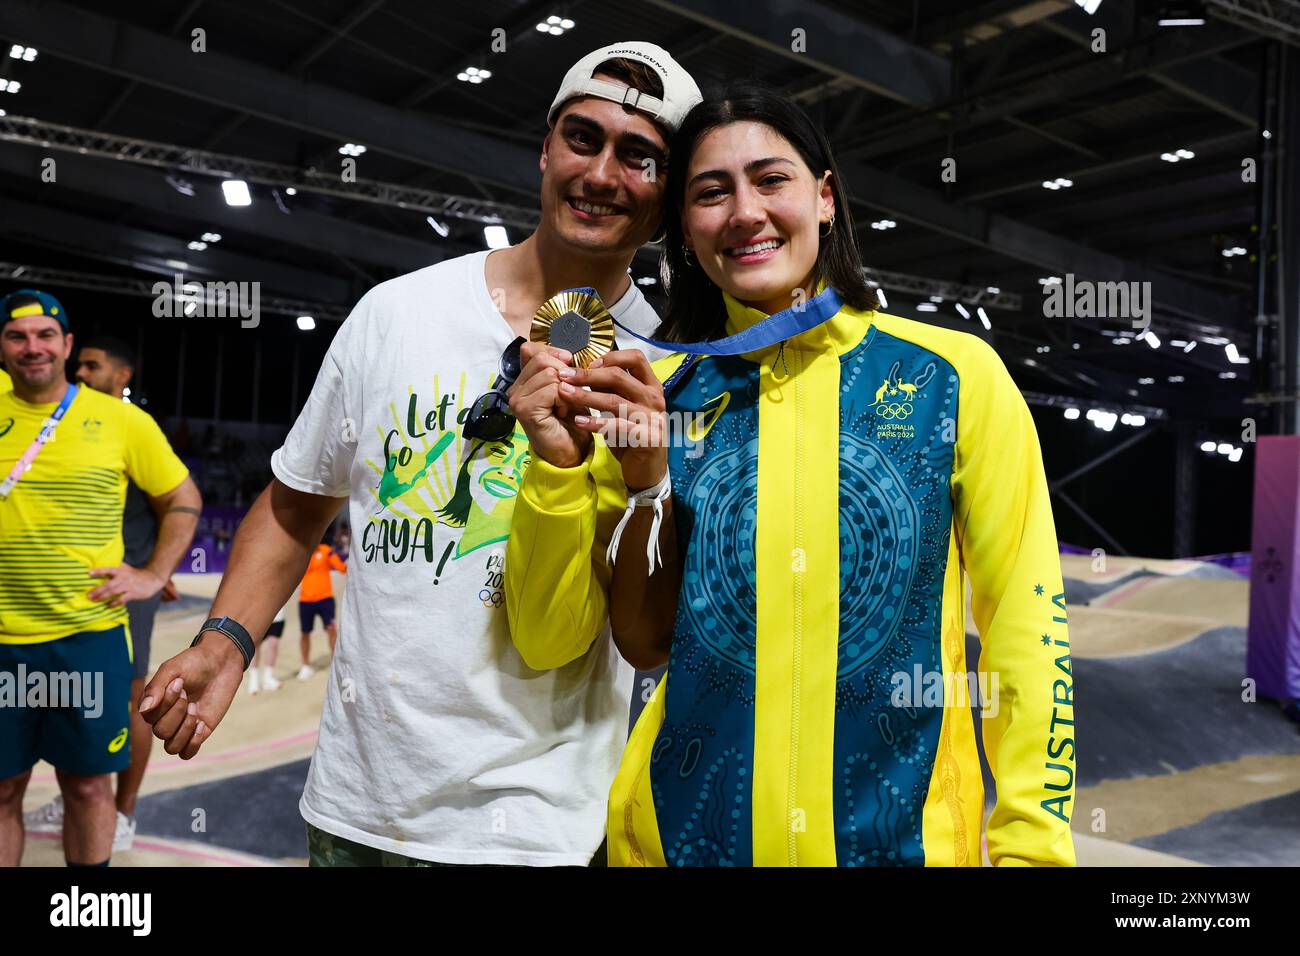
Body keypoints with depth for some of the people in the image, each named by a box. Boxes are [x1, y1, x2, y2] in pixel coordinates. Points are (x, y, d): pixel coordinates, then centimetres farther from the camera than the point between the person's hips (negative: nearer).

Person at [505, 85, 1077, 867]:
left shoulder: (955, 374, -6)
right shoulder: (651, 399, -1)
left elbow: (1028, 626, -2)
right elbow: (548, 640, -1)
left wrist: (1031, 844, -6)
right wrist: (559, 465, -14)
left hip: (905, 836, -1)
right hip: (680, 834, 2)